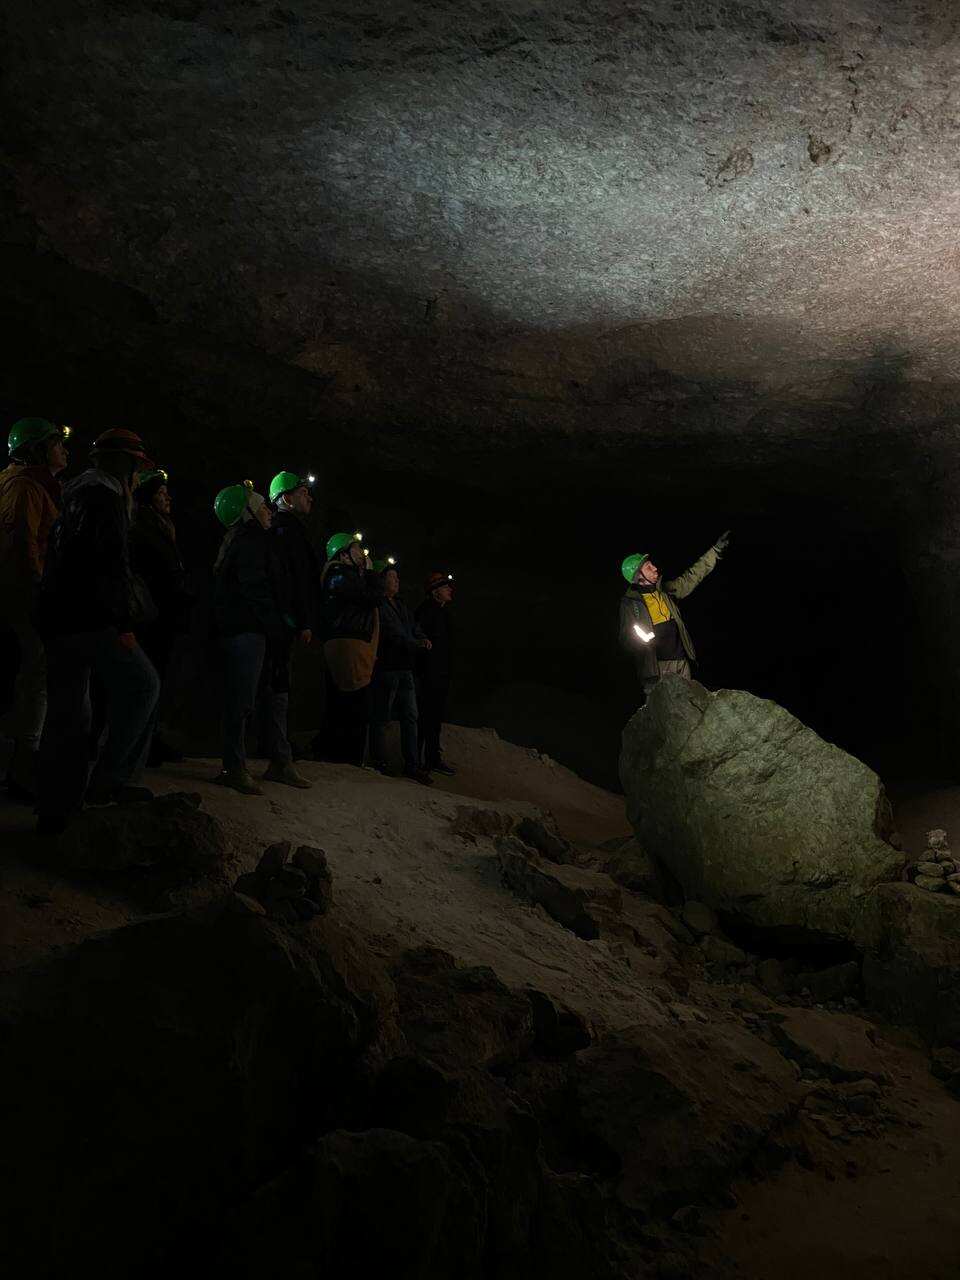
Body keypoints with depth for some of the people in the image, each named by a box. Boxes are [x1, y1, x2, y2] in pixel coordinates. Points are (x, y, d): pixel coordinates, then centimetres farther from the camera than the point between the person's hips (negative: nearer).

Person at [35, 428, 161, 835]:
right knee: (141, 683, -3)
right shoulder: (106, 497, -7)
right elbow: (111, 565, -18)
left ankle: (55, 810, 10)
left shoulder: (74, 496, 24)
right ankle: (110, 779, -7)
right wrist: (124, 622, -19)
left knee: (67, 712, 9)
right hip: (89, 618, -10)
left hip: (57, 618, 10)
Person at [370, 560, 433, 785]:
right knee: (381, 717, 0)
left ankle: (412, 765, 12)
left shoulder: (400, 605, 20)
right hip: (386, 667, -9)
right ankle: (379, 763, 9)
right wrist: (417, 644, -13)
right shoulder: (377, 605, -8)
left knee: (410, 716, 8)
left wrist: (423, 639, -3)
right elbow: (392, 633, -17)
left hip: (404, 667, 9)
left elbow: (414, 628, 19)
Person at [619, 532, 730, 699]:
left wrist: (715, 550, 15)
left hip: (680, 660, 5)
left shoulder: (665, 590, 12)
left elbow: (692, 576, 16)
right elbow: (626, 638, 1)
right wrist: (640, 641, -22)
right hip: (655, 666, -5)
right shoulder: (629, 603, -1)